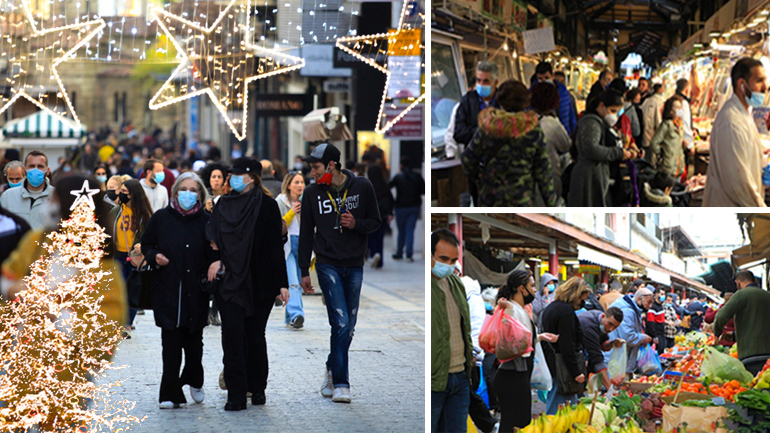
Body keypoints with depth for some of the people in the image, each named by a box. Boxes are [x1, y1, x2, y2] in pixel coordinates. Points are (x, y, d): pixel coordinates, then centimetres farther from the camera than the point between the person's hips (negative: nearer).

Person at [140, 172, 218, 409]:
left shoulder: (206, 221, 4)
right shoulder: (161, 218, 5)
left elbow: (215, 254, 8)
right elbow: (146, 245, 14)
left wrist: (216, 262, -13)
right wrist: (154, 256, -6)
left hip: (196, 291, 1)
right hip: (167, 289, -1)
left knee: (194, 341, 6)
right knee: (171, 343, -5)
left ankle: (194, 381, 33)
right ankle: (171, 394, 2)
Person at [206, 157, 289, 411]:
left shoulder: (267, 205, -3)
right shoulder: (223, 205, 9)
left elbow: (276, 247, -4)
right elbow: (212, 238, 14)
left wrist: (282, 283, -7)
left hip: (259, 282, -3)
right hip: (229, 282, 3)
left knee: (254, 335, 5)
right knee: (232, 336, -5)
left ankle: (257, 387, 24)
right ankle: (236, 395, -4)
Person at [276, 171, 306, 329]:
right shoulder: (280, 202, -1)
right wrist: (291, 213, -14)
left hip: (302, 245, 5)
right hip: (286, 246, -5)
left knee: (298, 282, 7)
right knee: (292, 282, -18)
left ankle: (290, 317, 16)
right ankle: (295, 314, -27)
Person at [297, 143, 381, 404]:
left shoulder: (362, 187, -1)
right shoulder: (312, 193, 1)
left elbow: (375, 222, 7)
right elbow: (306, 233, 7)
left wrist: (357, 224, -15)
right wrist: (304, 271, 4)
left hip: (354, 266, 2)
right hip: (328, 265, -1)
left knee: (348, 326, 7)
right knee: (341, 323, -13)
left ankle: (332, 370, 28)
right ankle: (340, 384, -8)